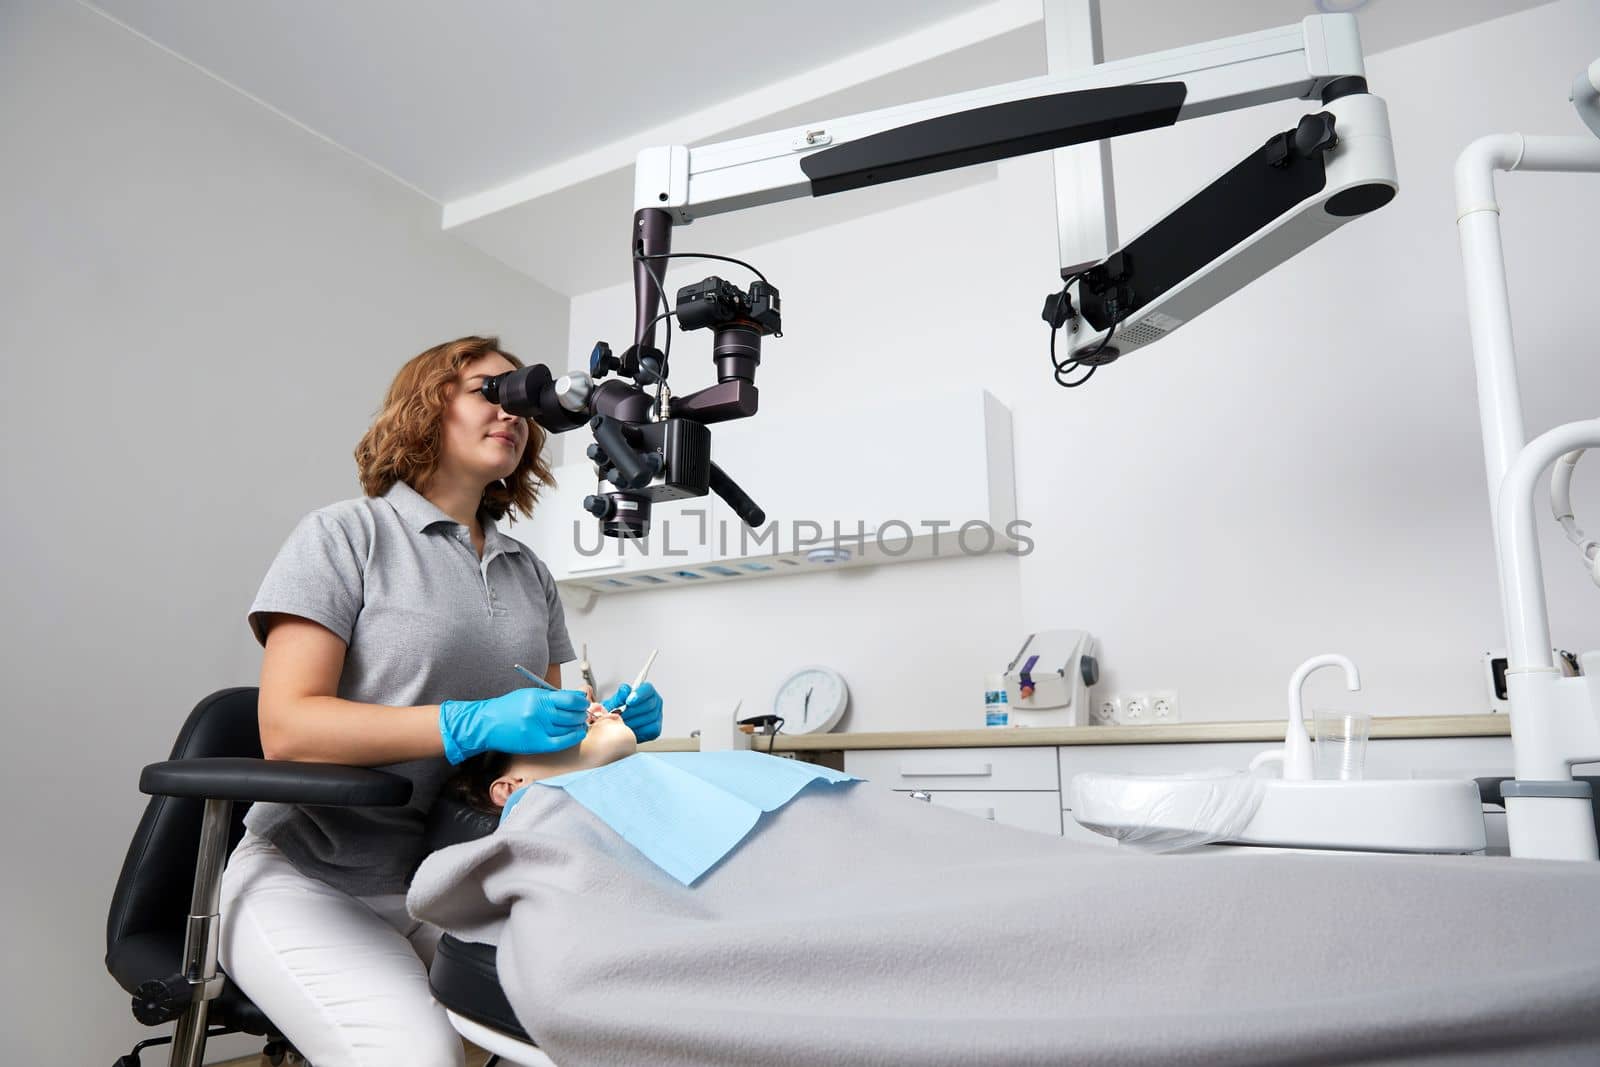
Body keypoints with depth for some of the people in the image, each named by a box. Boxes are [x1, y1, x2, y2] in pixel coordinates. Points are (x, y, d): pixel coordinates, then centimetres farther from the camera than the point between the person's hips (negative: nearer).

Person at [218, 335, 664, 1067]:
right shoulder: (347, 535, -4)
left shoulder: (529, 574, 12)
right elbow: (285, 728, -14)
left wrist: (604, 724, -7)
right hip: (314, 877, -4)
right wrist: (475, 725, -26)